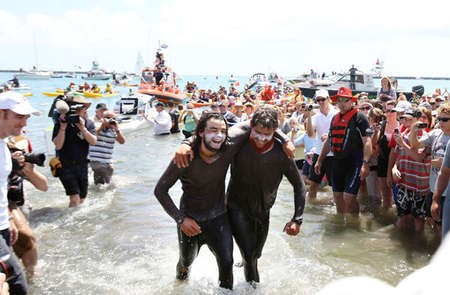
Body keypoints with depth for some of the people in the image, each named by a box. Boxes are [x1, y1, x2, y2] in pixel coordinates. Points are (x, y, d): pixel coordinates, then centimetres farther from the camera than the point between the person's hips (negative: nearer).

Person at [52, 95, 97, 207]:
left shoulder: (88, 123, 0)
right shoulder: (60, 122, -9)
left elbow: (93, 141, -14)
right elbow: (58, 146, -17)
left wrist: (82, 128, -26)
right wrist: (63, 127, -25)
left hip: (82, 165, 4)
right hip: (65, 165, -4)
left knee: (82, 199, 14)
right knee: (75, 199, -17)